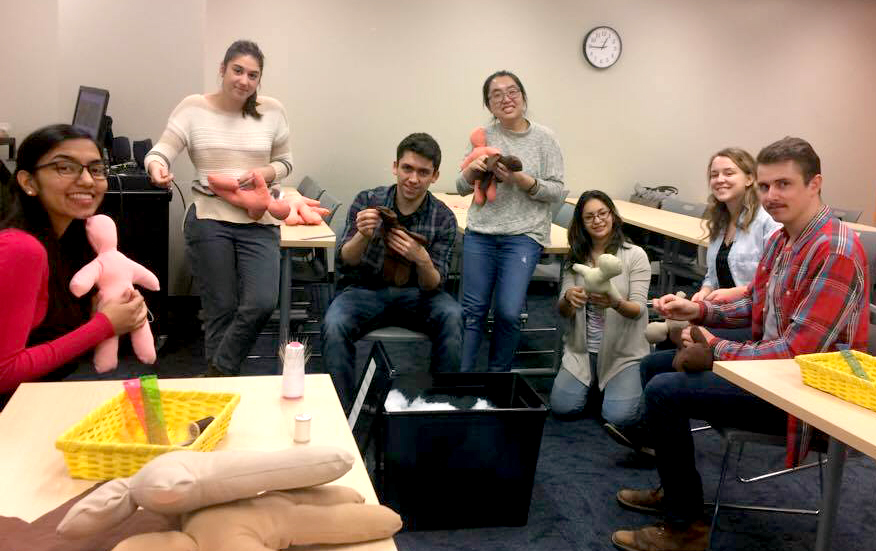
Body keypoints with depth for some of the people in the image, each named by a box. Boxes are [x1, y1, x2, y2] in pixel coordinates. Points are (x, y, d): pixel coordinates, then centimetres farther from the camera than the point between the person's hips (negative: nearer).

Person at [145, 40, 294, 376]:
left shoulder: (271, 111, 6)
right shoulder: (193, 108, 1)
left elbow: (285, 163, 13)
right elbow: (161, 151, -7)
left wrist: (262, 174, -9)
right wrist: (156, 167, -31)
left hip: (259, 224, 2)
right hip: (209, 221, -1)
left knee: (262, 304, -12)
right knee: (221, 309, 3)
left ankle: (218, 374, 11)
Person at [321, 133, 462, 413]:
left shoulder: (443, 218, -6)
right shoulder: (367, 201, -6)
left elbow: (432, 286, -10)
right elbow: (344, 262, -11)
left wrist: (422, 260, -34)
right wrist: (362, 235, -33)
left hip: (414, 294, 1)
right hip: (365, 289, 0)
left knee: (451, 316, -30)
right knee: (334, 326, -31)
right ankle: (343, 413, -15)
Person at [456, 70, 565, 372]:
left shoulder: (545, 139, 0)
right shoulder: (483, 137, 5)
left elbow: (557, 191, -2)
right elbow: (462, 188, 10)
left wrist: (521, 180, -17)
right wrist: (472, 170, -11)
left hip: (523, 235, -2)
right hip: (480, 233, 2)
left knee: (508, 312, -11)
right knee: (472, 310, 4)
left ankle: (498, 374, 10)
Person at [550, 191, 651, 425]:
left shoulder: (635, 255, -7)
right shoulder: (575, 258, 5)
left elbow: (639, 309, -14)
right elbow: (563, 312, 0)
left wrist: (615, 303, -37)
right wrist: (568, 298, -25)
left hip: (624, 352, -3)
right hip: (582, 350, 3)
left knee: (617, 415, -18)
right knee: (562, 406, -12)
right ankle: (592, 383, 20)